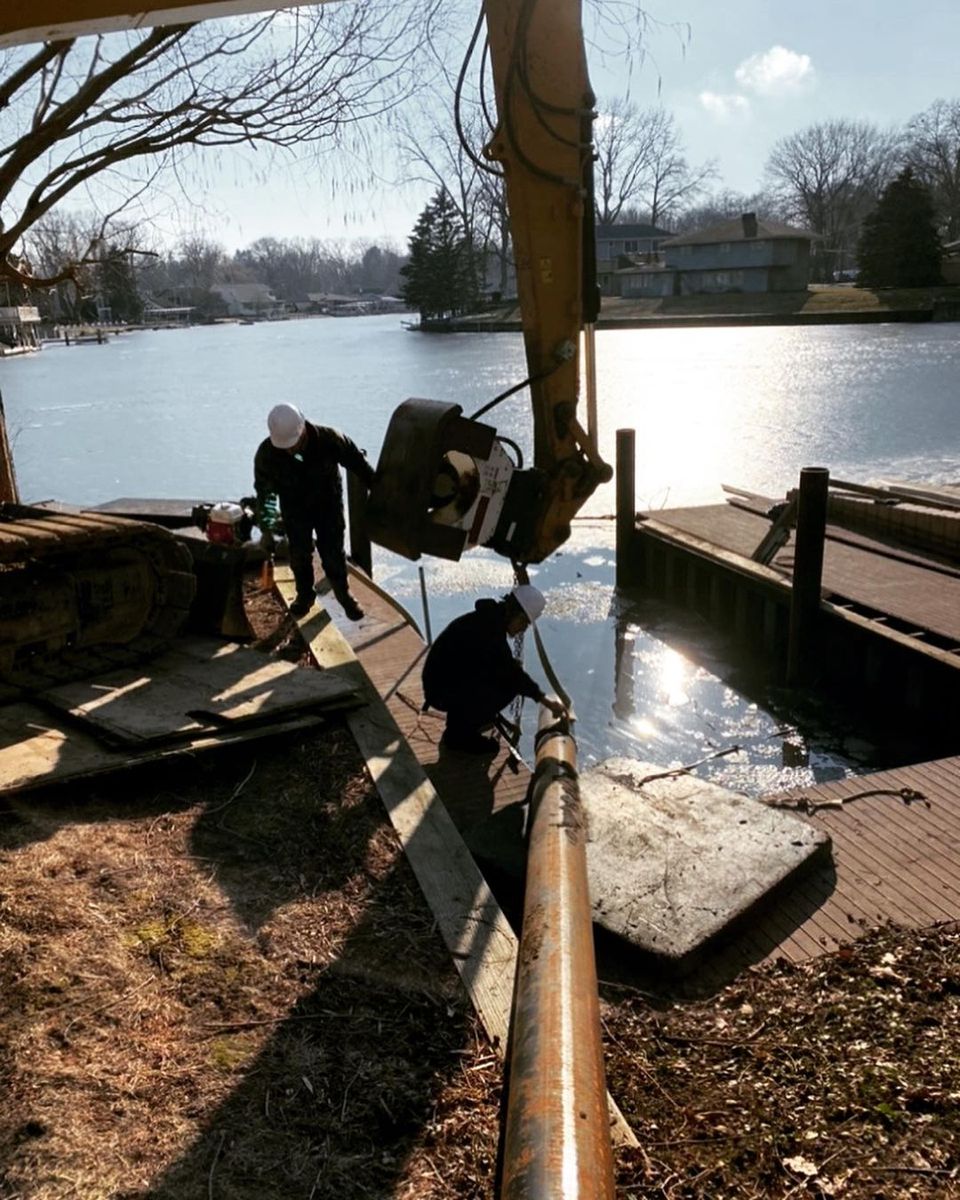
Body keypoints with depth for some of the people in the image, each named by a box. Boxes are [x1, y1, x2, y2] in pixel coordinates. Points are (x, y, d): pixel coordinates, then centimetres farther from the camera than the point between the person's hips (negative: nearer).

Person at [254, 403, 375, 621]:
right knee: (299, 554, 7)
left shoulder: (330, 439, -29)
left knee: (333, 554, 2)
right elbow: (264, 490, -8)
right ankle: (305, 594, 33)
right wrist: (266, 527, -2)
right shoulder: (266, 453, -25)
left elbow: (358, 464, -13)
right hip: (295, 509, 1)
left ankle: (343, 593, 27)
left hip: (328, 504, -1)